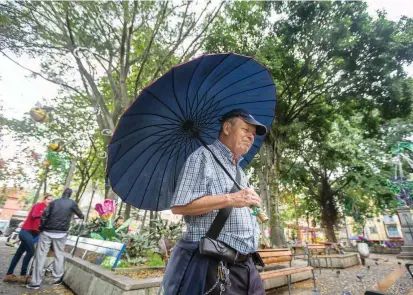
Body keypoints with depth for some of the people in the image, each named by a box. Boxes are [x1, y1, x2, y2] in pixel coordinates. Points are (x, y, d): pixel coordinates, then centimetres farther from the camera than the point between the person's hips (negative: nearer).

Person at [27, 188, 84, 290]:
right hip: (61, 233, 0)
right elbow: (80, 214, 14)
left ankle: (35, 282, 8)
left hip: (47, 232, 1)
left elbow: (44, 215, -6)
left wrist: (41, 227, 6)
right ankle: (57, 279, 18)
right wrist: (82, 216, 35)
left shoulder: (54, 202, 3)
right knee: (59, 255, 12)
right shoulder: (72, 203, 1)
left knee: (40, 255, 6)